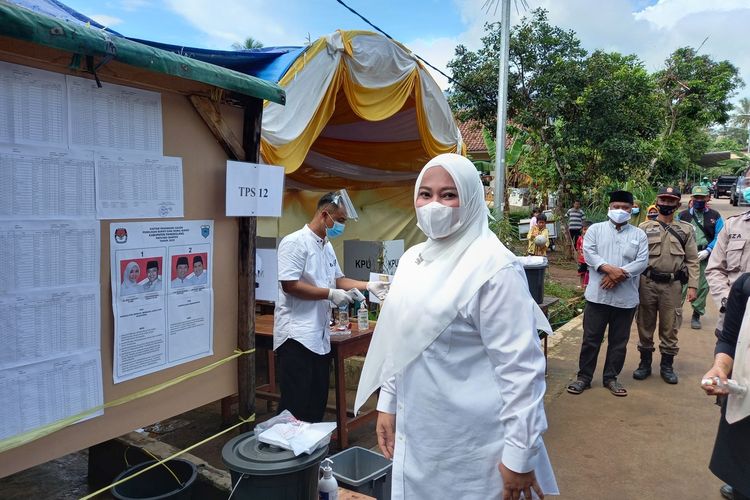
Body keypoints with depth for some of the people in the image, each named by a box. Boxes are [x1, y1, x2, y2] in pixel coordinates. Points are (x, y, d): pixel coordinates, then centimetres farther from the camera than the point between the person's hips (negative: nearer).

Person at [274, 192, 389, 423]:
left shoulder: (327, 246, 16)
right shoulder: (295, 242, -13)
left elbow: (338, 279, 23)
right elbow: (289, 284, -20)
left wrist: (369, 286, 10)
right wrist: (331, 294, -16)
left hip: (320, 336, 9)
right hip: (297, 336, -9)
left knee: (318, 401, 15)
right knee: (295, 404, -3)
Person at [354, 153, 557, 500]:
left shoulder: (493, 267, -18)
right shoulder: (412, 258, 5)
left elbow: (521, 368, -19)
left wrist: (518, 454, -18)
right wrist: (387, 405, 13)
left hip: (471, 446, -7)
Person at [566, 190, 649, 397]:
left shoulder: (639, 235, 9)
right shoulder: (595, 229, 6)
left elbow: (642, 261, -3)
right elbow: (589, 253, -7)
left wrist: (619, 274, -17)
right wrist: (609, 269, -21)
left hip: (626, 297, 2)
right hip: (598, 294, -1)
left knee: (619, 341, 10)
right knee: (591, 338, 4)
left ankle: (611, 377, 24)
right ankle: (584, 377, 15)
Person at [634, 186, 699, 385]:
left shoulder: (686, 229, 5)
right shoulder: (644, 228, 4)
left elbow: (692, 260, 4)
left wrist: (692, 286, -4)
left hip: (673, 285, 0)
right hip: (647, 283, 0)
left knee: (670, 328, 6)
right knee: (645, 325, 8)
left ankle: (667, 366, 20)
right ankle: (645, 363, 22)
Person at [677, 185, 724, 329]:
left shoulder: (715, 216, 5)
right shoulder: (683, 215, 6)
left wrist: (707, 251, -11)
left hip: (705, 258, 1)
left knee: (702, 287, 7)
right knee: (681, 286, -4)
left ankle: (696, 316, 20)